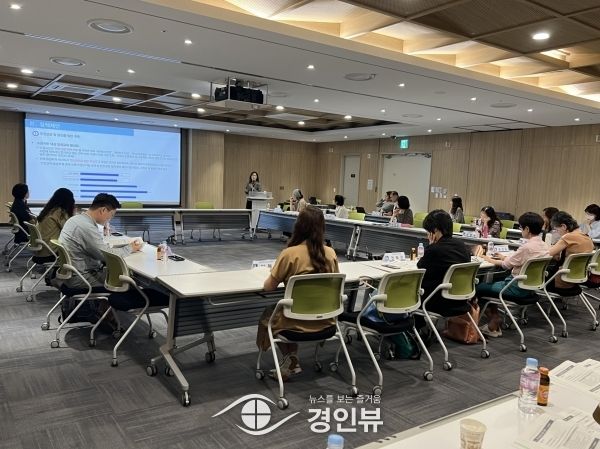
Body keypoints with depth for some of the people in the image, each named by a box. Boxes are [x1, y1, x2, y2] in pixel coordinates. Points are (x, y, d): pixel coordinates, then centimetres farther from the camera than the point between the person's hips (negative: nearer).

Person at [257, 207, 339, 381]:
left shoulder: (290, 253, -20)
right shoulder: (330, 253, -7)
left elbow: (268, 287, -10)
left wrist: (284, 278, 10)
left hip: (298, 322, -4)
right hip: (324, 321, 4)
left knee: (268, 316, 28)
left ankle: (291, 359, 20)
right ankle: (292, 360, 27)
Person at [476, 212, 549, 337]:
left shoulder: (527, 247, -23)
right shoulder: (543, 246, 3)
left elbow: (506, 265, -13)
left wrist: (490, 260, 3)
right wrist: (505, 257, 16)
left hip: (518, 288, -10)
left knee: (480, 288, 1)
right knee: (492, 284, 24)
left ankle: (493, 325, 14)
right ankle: (494, 322, 20)